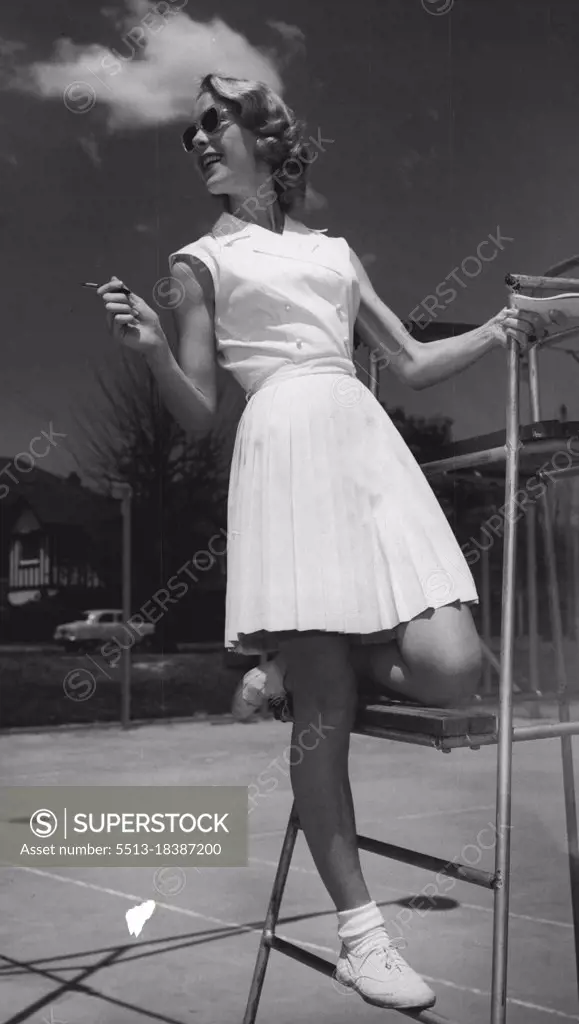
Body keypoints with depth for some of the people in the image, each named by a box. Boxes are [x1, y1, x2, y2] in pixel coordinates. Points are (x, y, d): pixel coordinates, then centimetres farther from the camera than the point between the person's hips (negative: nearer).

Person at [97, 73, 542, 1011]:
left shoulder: (335, 251, 24)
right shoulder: (201, 260, 14)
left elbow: (412, 363, 23)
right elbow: (197, 413, 6)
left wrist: (497, 330, 12)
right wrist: (152, 349, -11)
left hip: (368, 443, 4)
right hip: (283, 450, -4)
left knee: (448, 669, -14)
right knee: (326, 713, -6)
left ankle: (304, 668, 17)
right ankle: (360, 933, 7)